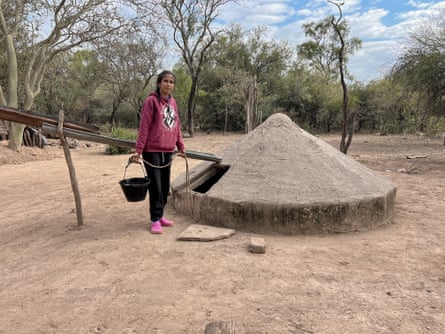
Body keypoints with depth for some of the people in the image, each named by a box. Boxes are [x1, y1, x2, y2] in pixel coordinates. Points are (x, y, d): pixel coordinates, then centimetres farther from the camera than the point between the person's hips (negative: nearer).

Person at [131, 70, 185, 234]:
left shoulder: (173, 102, 10)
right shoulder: (151, 101, -9)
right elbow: (144, 127, -12)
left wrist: (181, 145, 15)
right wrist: (139, 150, -14)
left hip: (168, 151, 6)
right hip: (152, 150, -6)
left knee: (165, 187, 13)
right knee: (155, 187, -1)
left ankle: (160, 215, 26)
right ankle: (155, 220, 10)